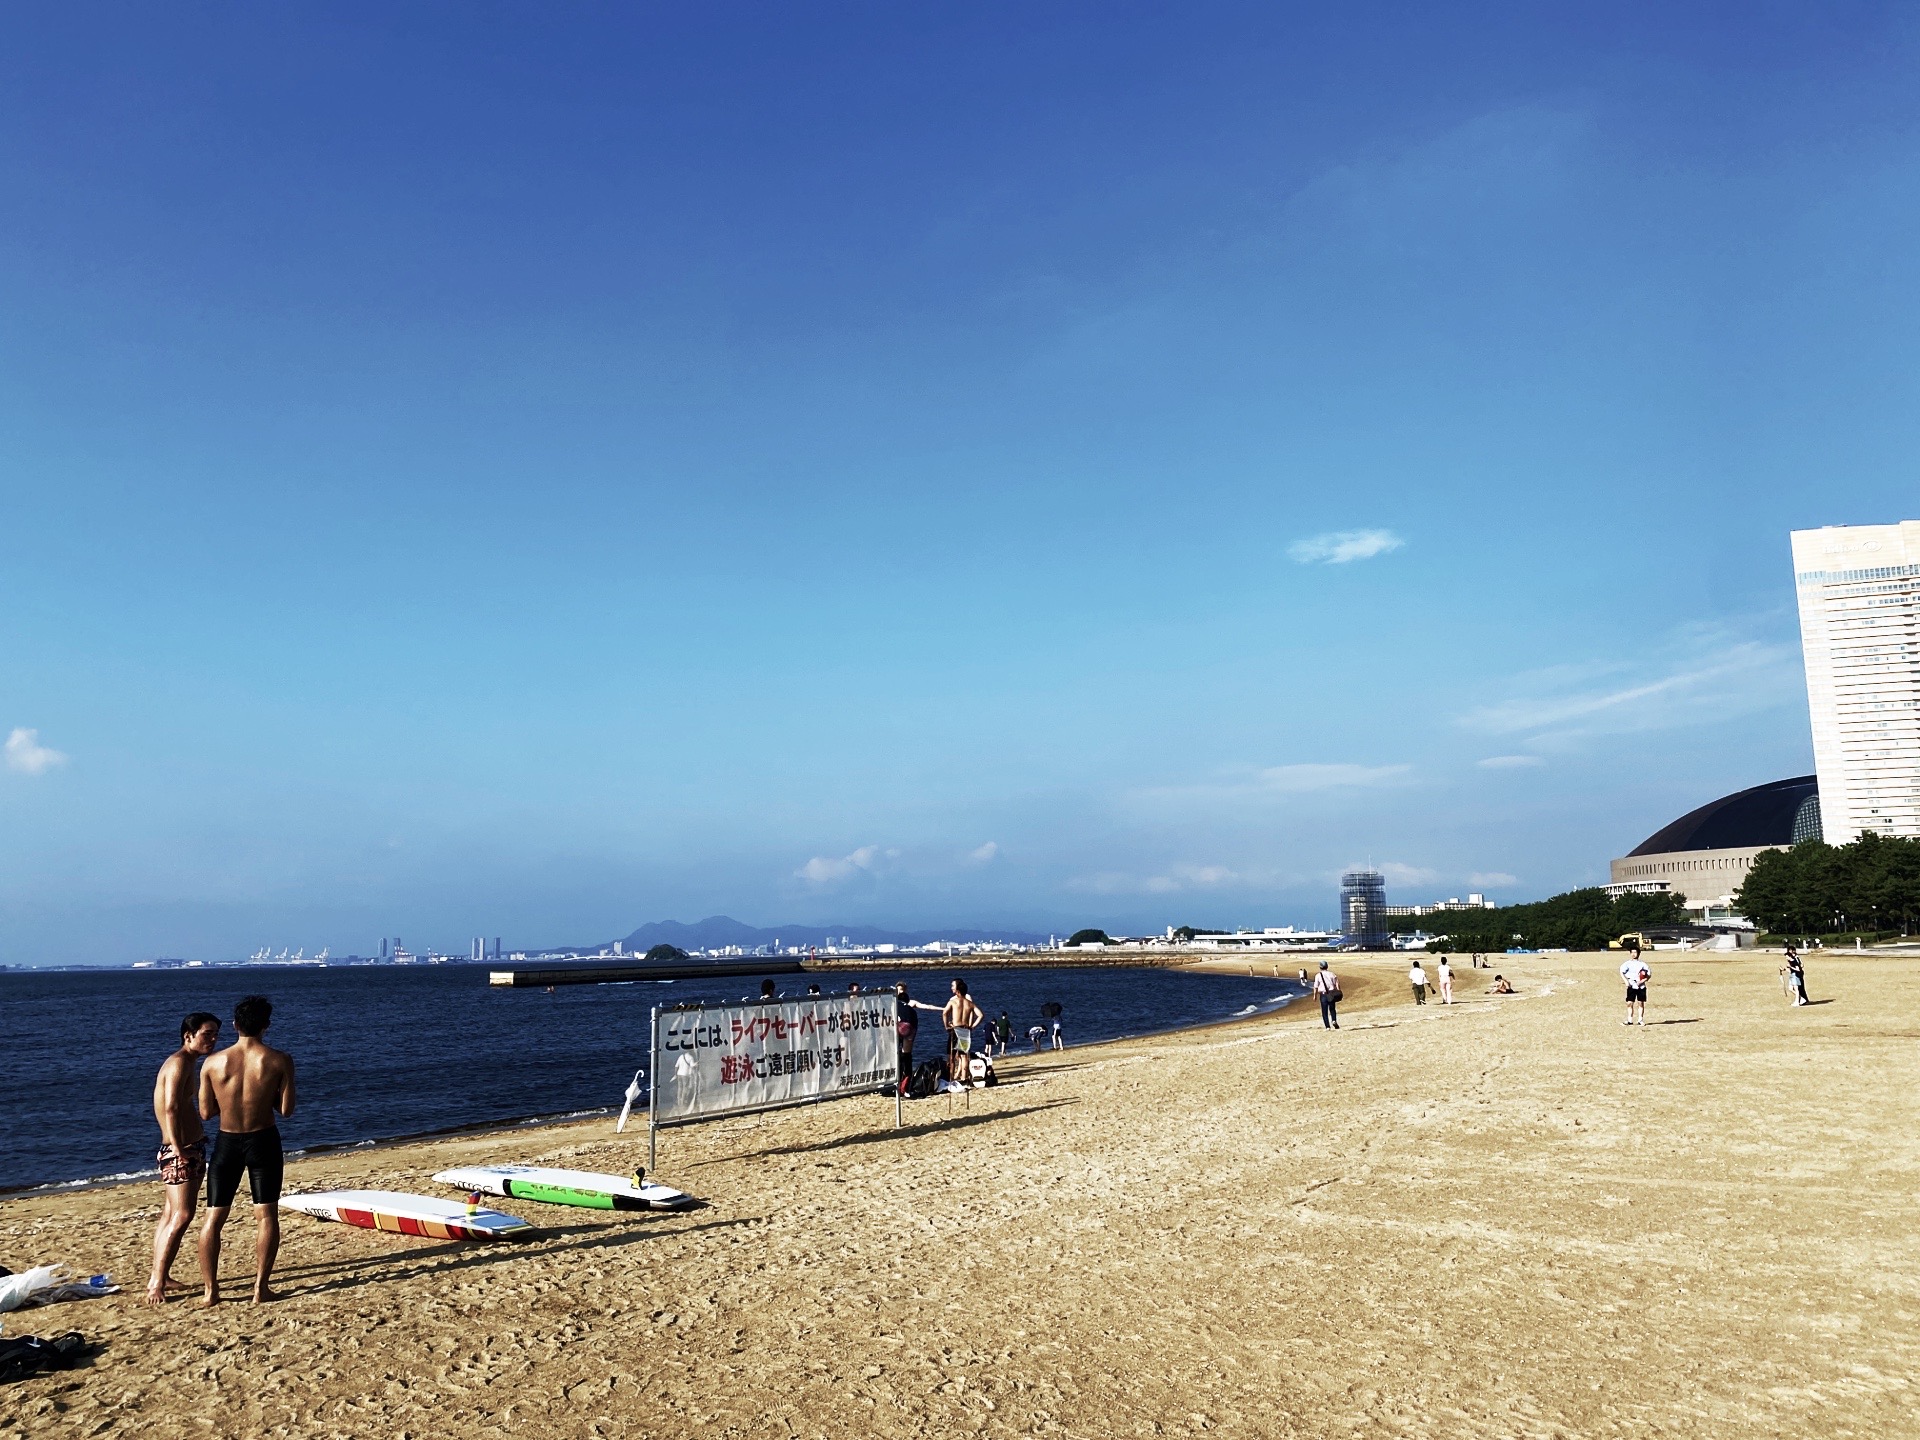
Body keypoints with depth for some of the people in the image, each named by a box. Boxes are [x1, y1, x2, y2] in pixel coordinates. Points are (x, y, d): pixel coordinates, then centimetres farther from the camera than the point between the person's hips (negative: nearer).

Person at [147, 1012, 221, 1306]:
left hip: (192, 1147, 10)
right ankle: (157, 1283, -8)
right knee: (181, 1216, -12)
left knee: (171, 1215, 14)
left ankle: (159, 1277, 21)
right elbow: (171, 1109, -23)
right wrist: (179, 1149, -25)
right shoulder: (179, 1063, -15)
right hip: (180, 1151, -10)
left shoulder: (188, 1063, 16)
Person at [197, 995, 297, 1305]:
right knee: (267, 1216, 8)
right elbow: (286, 1109, -10)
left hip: (227, 1142, 2)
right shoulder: (279, 1061, -13)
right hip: (263, 1141, -2)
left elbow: (206, 1112, -1)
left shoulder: (213, 1063, -7)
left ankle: (211, 1290, 14)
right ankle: (261, 1287, 6)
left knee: (213, 1219, 13)